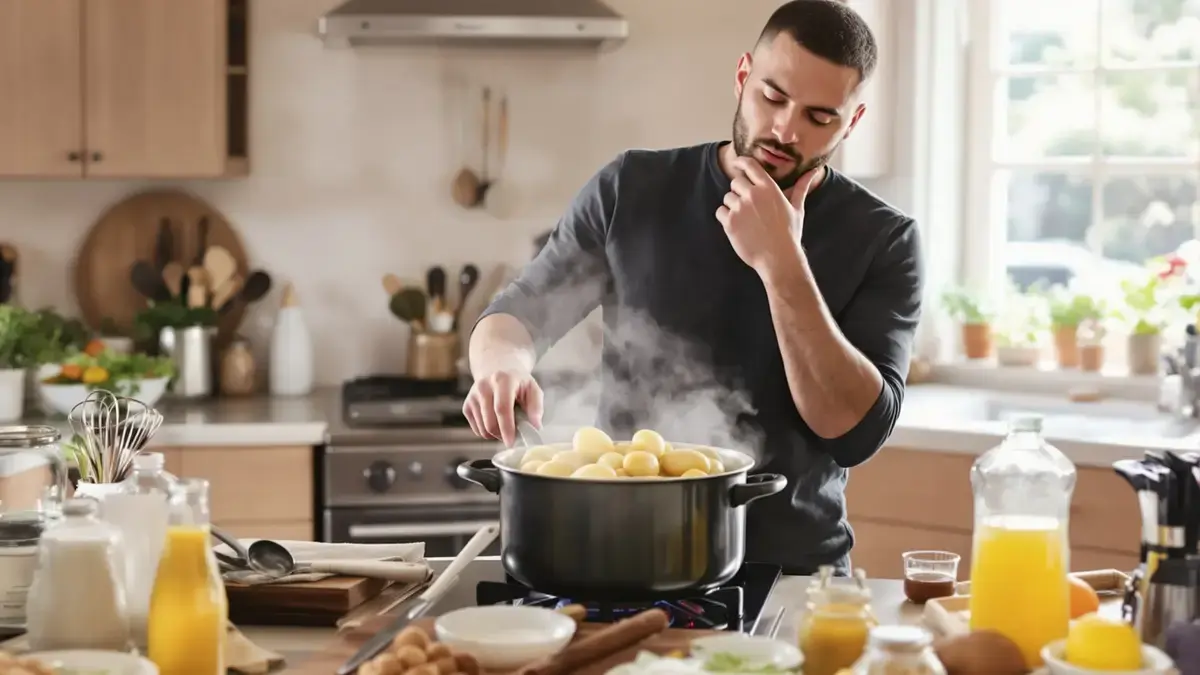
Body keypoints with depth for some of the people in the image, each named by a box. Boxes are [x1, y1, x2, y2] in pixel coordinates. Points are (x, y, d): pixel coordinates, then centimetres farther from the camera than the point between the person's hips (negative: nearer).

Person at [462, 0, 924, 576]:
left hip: (793, 572, -1)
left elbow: (856, 432, -10)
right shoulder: (632, 190, 3)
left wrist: (781, 266, -17)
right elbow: (516, 315, 10)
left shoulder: (884, 241, -1)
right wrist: (502, 364, -14)